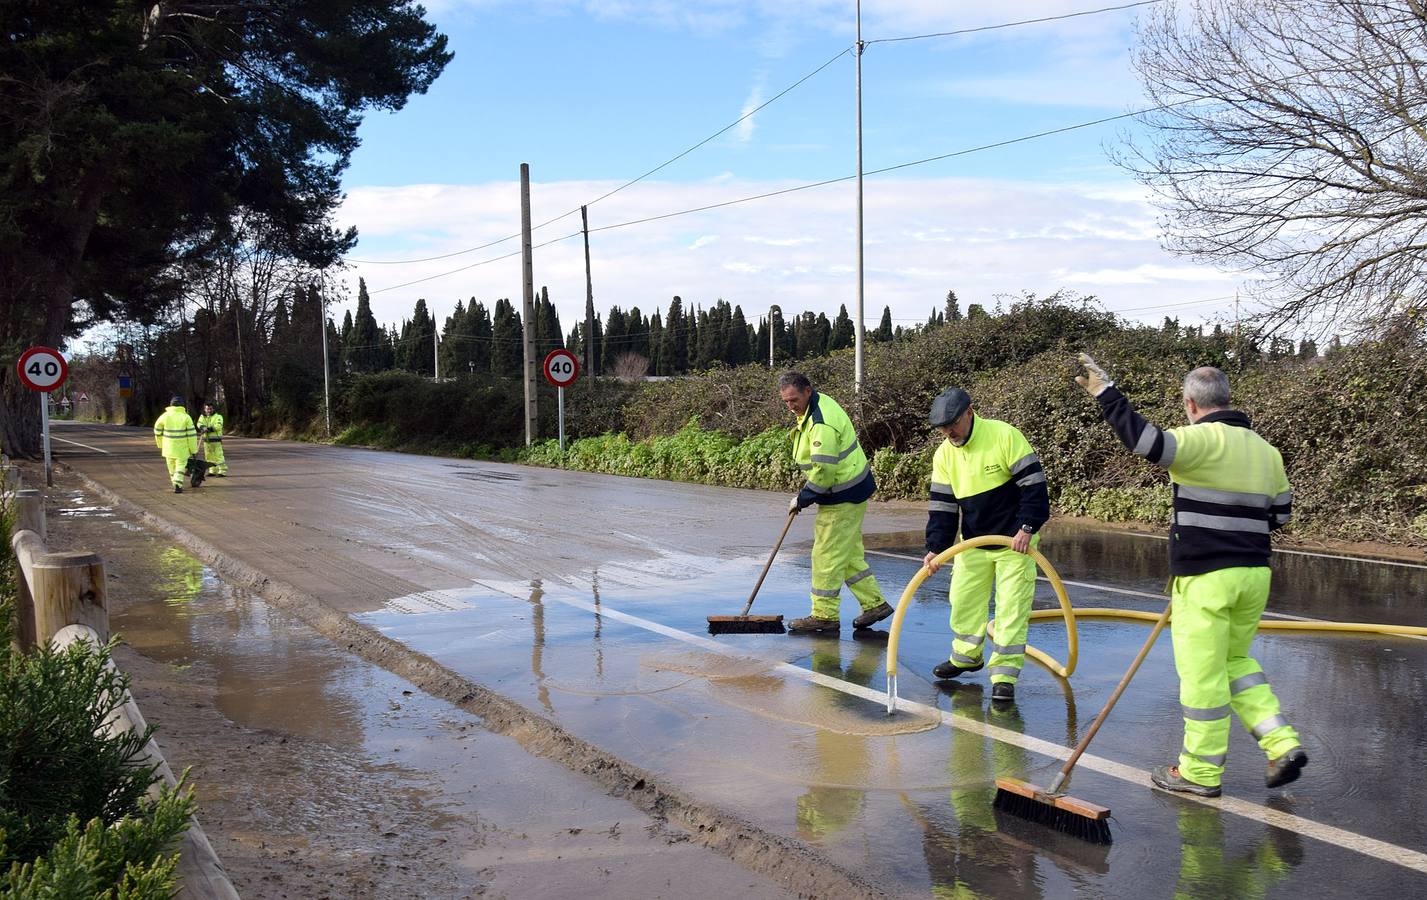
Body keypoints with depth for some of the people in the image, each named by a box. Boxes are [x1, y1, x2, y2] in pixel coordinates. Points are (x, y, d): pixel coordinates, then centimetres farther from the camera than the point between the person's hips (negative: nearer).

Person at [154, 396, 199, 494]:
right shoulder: (186, 417, -7)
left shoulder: (165, 416, -2)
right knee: (181, 465, 2)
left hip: (168, 447, 2)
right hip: (182, 448, -2)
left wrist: (160, 444, 24)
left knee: (172, 466, 15)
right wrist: (193, 449, -1)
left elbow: (157, 431, 10)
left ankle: (176, 485, 24)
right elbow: (192, 434, -8)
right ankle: (177, 484, -15)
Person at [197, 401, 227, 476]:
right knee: (209, 456, 10)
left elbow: (218, 426, -16)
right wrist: (203, 428, -24)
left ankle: (222, 471, -9)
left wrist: (208, 429, -24)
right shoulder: (202, 417, 14)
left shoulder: (217, 416, -1)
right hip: (206, 440, 6)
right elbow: (200, 424, -3)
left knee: (218, 456, -10)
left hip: (215, 440, -6)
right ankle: (213, 471, 20)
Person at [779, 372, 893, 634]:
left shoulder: (822, 423, -26)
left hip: (844, 497, -11)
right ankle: (874, 603, 24)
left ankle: (824, 616, 5)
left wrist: (802, 499, -15)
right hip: (851, 492, 11)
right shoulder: (816, 405, 9)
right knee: (850, 552, 17)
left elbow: (823, 470, -28)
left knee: (828, 555, -4)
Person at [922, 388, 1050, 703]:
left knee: (1012, 608, -5)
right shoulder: (944, 454, -2)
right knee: (963, 600, 12)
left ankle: (1004, 675, 1)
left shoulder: (1005, 435, -18)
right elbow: (942, 505, 0)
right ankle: (966, 657, 33)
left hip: (1015, 541, -5)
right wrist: (936, 547, -10)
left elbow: (1033, 483, -18)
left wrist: (1027, 528, -25)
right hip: (972, 543, 5)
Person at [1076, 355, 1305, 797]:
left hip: (1205, 578, -8)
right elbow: (1279, 513, 18)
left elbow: (1146, 442, -27)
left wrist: (1105, 392, -21)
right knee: (1235, 659, 24)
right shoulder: (1266, 450, 12)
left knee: (1202, 672, 2)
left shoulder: (1203, 440, -12)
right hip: (1254, 573, 8)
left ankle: (1200, 772, 11)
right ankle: (1282, 744, 15)